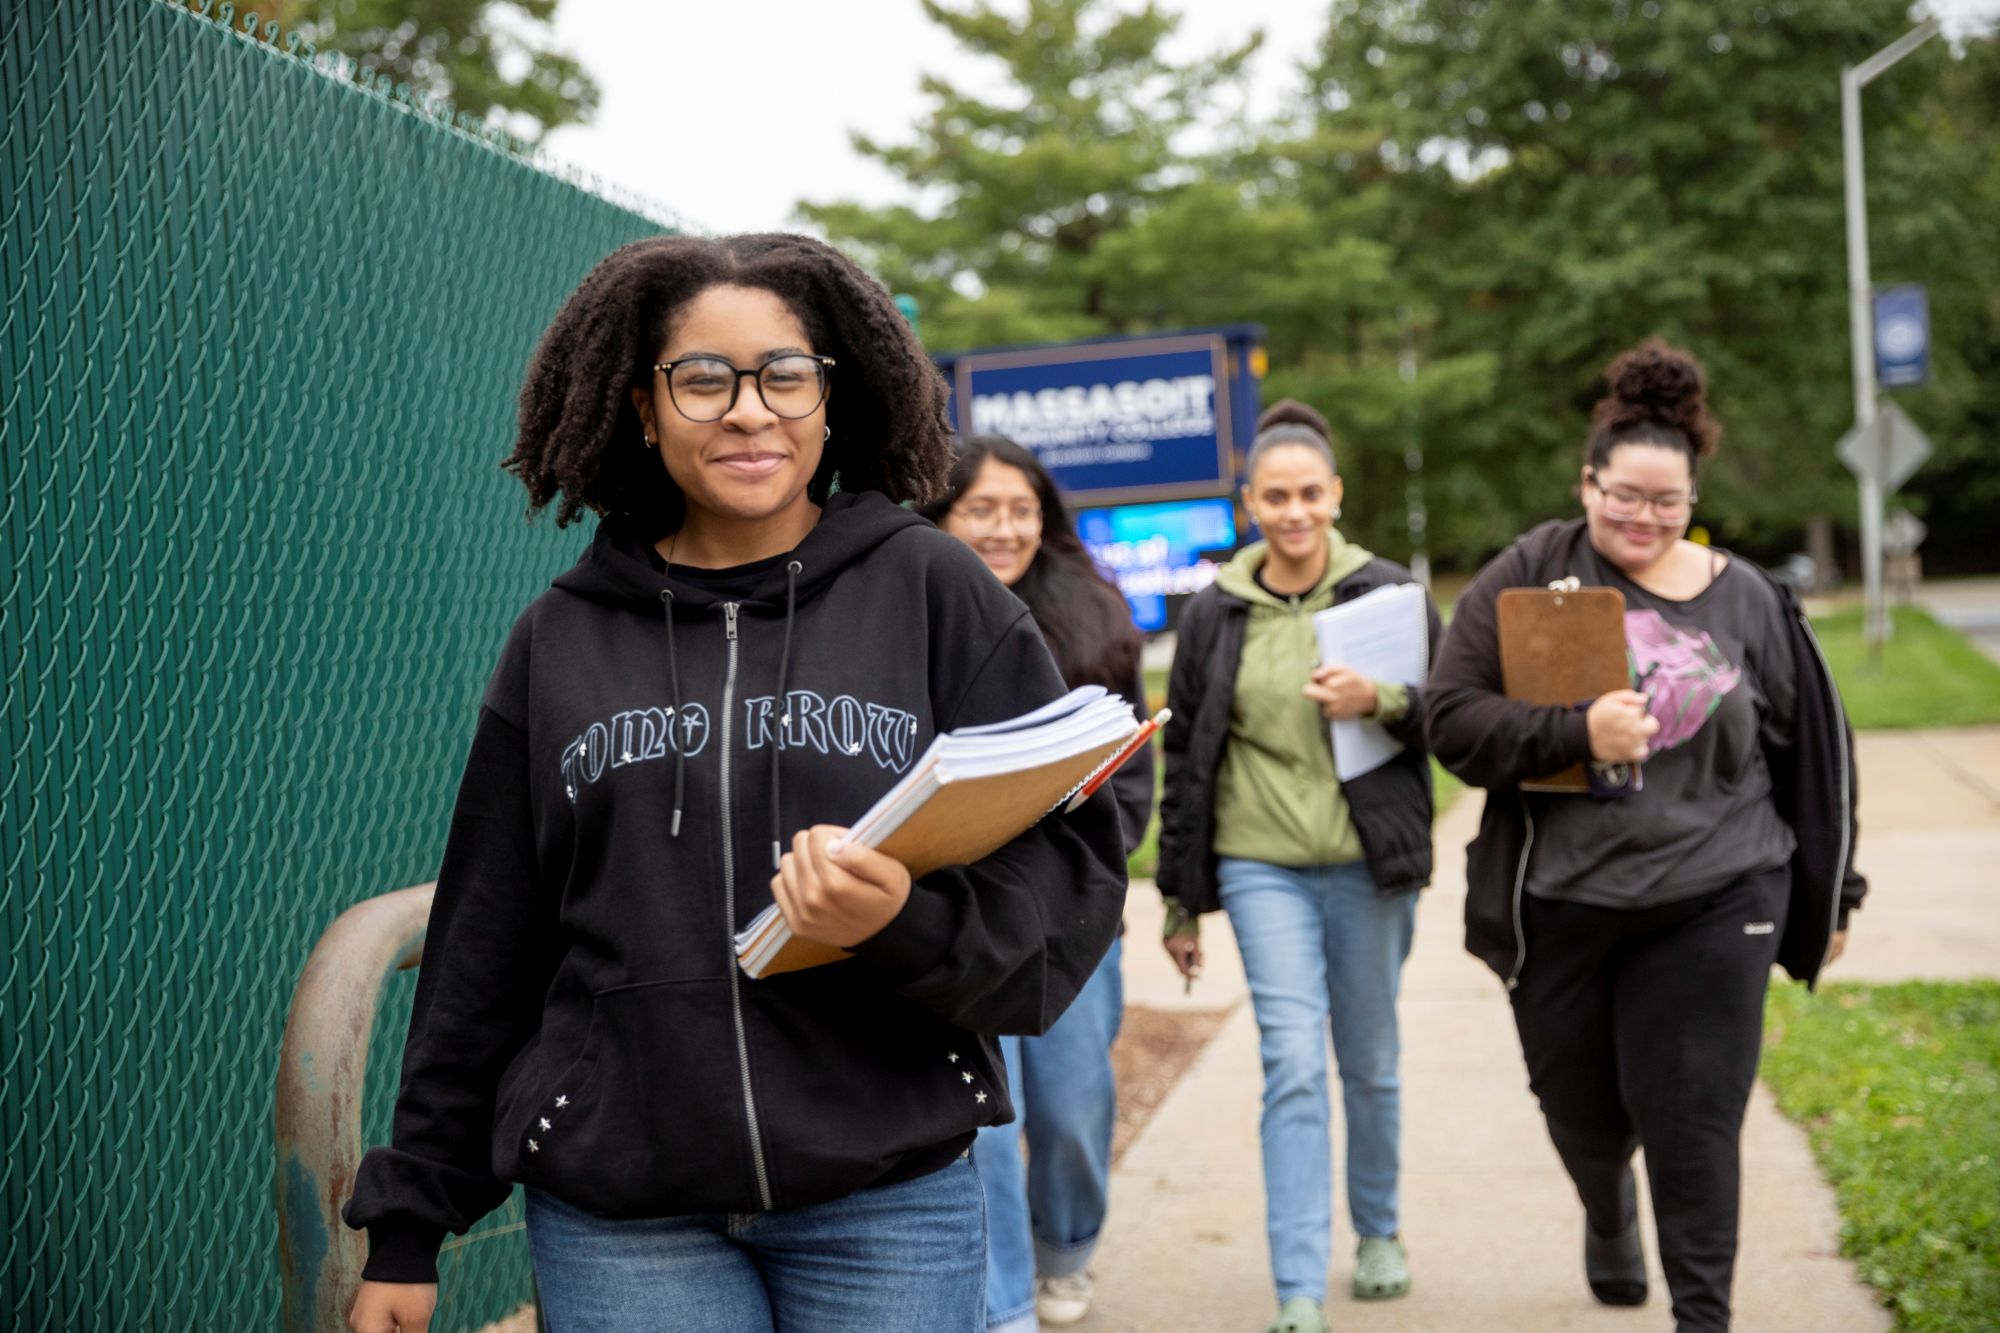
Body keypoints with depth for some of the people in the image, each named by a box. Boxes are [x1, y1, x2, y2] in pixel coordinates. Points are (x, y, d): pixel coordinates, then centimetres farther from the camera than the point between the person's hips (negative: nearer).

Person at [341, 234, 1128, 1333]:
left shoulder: (933, 591, 0)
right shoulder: (560, 641, 7)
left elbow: (1070, 869, -3)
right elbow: (484, 947, 10)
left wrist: (912, 923, -23)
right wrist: (407, 1221, 10)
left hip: (886, 1201, -1)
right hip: (616, 1219, 1)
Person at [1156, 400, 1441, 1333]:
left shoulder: (1387, 593, 2)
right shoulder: (1214, 614, 5)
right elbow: (1184, 759, 9)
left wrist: (1383, 701, -19)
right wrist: (1181, 900, 10)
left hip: (1370, 867, 0)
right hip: (1261, 864, 0)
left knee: (1370, 1064, 12)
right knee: (1293, 1065, -10)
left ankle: (1378, 1229, 36)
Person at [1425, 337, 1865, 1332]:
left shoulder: (1745, 599, 2)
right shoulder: (1529, 576, -3)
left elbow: (1812, 755, 11)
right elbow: (1454, 717, -9)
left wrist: (1829, 896, 14)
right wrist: (1577, 733, -22)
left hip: (1711, 905, -1)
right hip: (1559, 906, 1)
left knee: (1693, 1121, -3)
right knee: (1582, 1109, 17)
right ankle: (1608, 1214, 52)